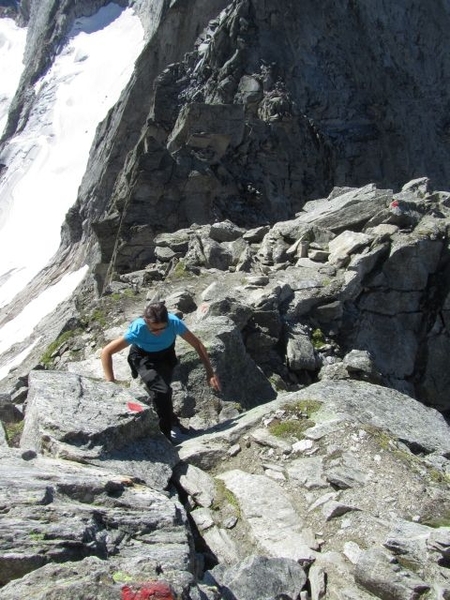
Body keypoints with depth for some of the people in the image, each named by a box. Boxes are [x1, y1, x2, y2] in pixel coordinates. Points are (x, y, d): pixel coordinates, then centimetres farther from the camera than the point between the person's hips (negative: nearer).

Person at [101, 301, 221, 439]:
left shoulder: (174, 322, -32)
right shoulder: (137, 329, -36)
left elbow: (197, 345, -19)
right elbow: (106, 352, -28)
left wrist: (210, 373, -20)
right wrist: (111, 383, -34)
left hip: (166, 355, 3)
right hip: (143, 358, -2)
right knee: (161, 391, -23)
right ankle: (165, 435, -3)